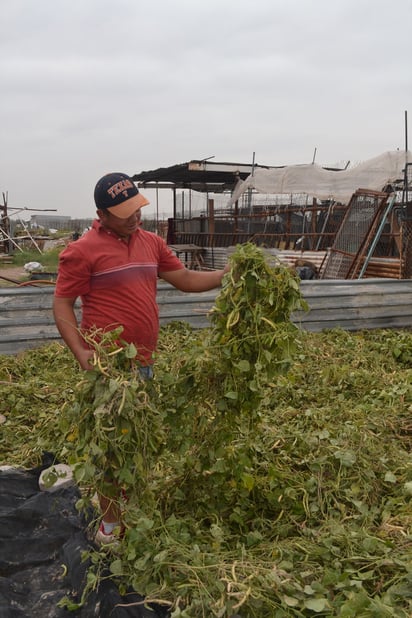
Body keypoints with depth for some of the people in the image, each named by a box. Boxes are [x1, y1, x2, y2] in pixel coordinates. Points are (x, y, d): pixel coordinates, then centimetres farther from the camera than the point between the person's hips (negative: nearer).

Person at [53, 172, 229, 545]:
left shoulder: (152, 242, 8)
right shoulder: (82, 251, -11)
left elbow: (185, 279, 13)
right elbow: (62, 304, -8)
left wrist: (226, 275, 0)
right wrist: (81, 352, -21)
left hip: (144, 362, 7)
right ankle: (111, 522, 22)